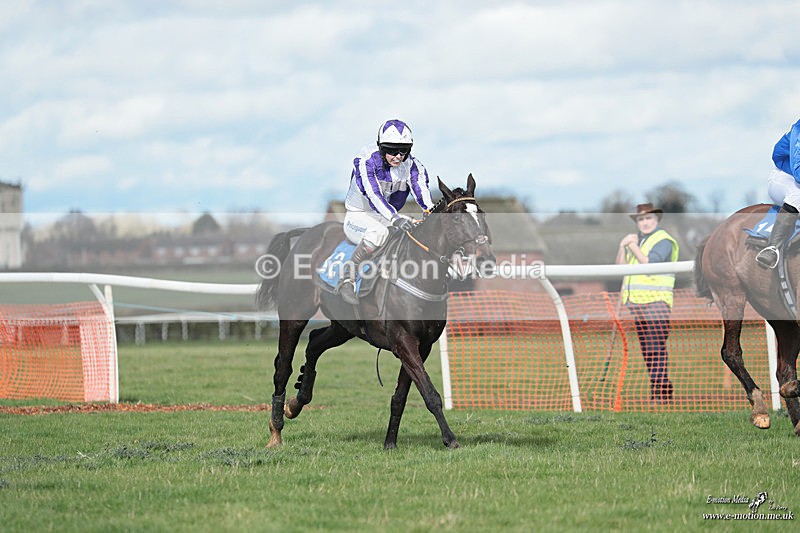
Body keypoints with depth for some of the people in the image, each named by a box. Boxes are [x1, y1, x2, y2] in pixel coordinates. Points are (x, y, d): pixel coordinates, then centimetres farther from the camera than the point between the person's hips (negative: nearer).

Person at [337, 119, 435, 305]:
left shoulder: (411, 166, -3)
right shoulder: (365, 162, -19)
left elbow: (421, 188, -19)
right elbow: (373, 193, -33)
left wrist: (432, 212, -42)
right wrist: (394, 218, -49)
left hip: (388, 218, 6)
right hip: (357, 217, -6)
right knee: (379, 232, -40)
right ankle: (347, 278, -35)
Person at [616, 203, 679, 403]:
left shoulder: (663, 241, -5)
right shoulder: (636, 239, 20)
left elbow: (649, 263, -18)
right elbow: (620, 267, 13)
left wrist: (633, 246, -10)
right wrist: (623, 247, -2)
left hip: (655, 302, -8)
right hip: (636, 302, 8)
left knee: (656, 349, -13)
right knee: (647, 350, 7)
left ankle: (661, 392, -16)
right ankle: (658, 388, 10)